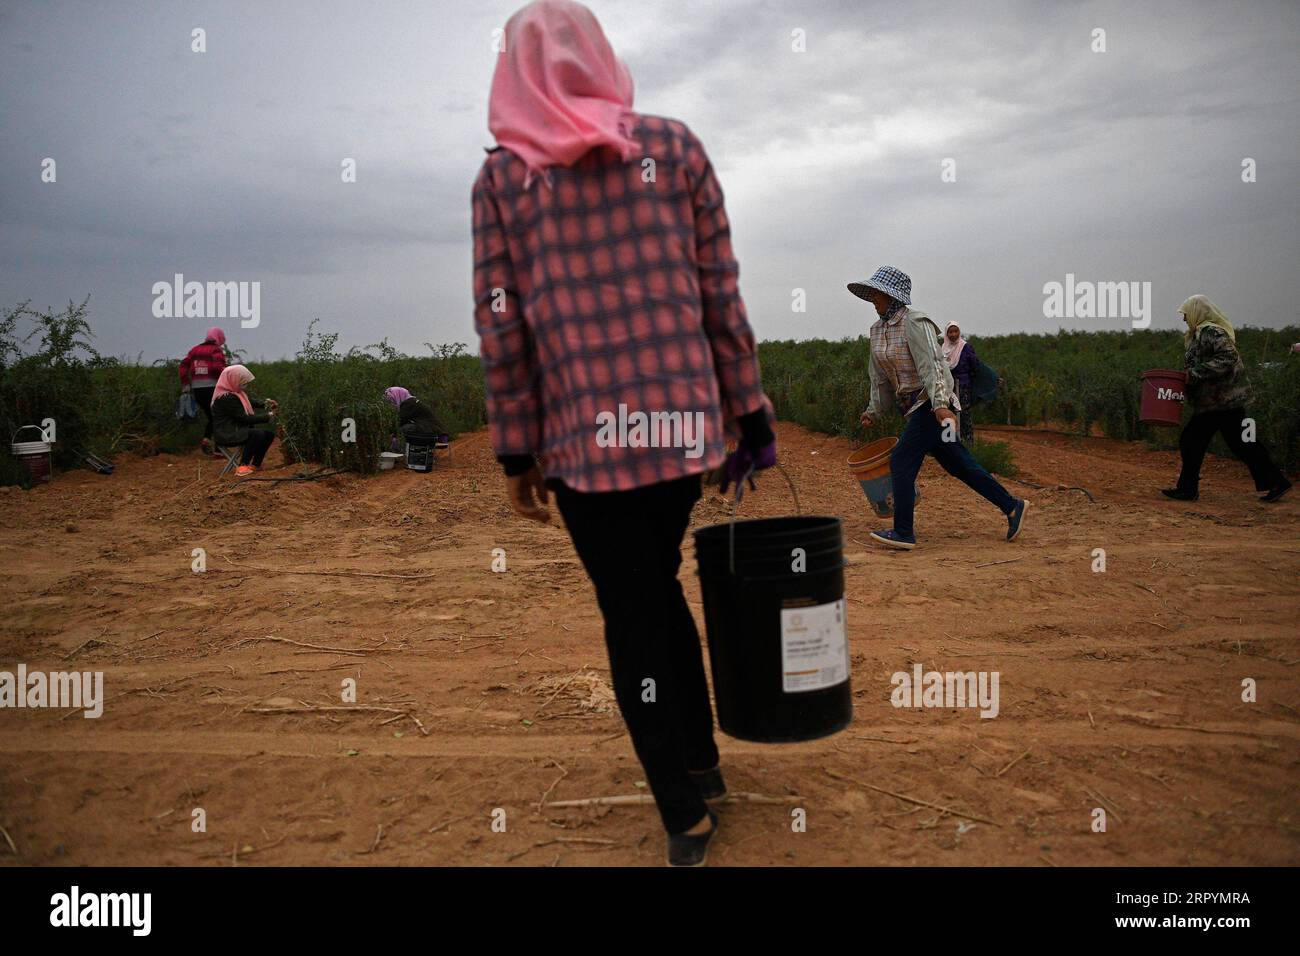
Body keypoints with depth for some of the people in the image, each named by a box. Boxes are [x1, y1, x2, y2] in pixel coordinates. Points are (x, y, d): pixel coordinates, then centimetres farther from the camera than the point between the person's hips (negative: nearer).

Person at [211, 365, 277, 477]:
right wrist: (267, 417, -17)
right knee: (258, 434, -29)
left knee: (269, 434, 4)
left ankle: (255, 464, 12)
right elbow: (244, 418, -23)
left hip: (238, 429, 10)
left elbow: (249, 401, 25)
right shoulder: (226, 398, -22)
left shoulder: (234, 392, 8)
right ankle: (243, 466, -21)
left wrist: (264, 403, 5)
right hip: (227, 435, -10)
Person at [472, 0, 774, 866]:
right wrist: (751, 412, 8)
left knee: (630, 615, 12)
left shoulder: (501, 176, 2)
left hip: (583, 436, -2)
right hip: (681, 422, 2)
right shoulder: (675, 146, 5)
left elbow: (500, 328, -1)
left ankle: (685, 813, 20)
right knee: (661, 588, 24)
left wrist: (517, 453, 5)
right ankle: (702, 761, 35)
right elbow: (723, 297, 2)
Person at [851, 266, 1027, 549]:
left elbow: (932, 366, -24)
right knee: (959, 464, 12)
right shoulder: (877, 329, 10)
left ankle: (903, 533, -5)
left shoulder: (914, 323, -15)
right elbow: (880, 377, 19)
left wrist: (939, 405, -32)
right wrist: (873, 410, 20)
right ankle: (1011, 506, 22)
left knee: (902, 461, -11)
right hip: (913, 406, 8)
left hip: (932, 404, -8)